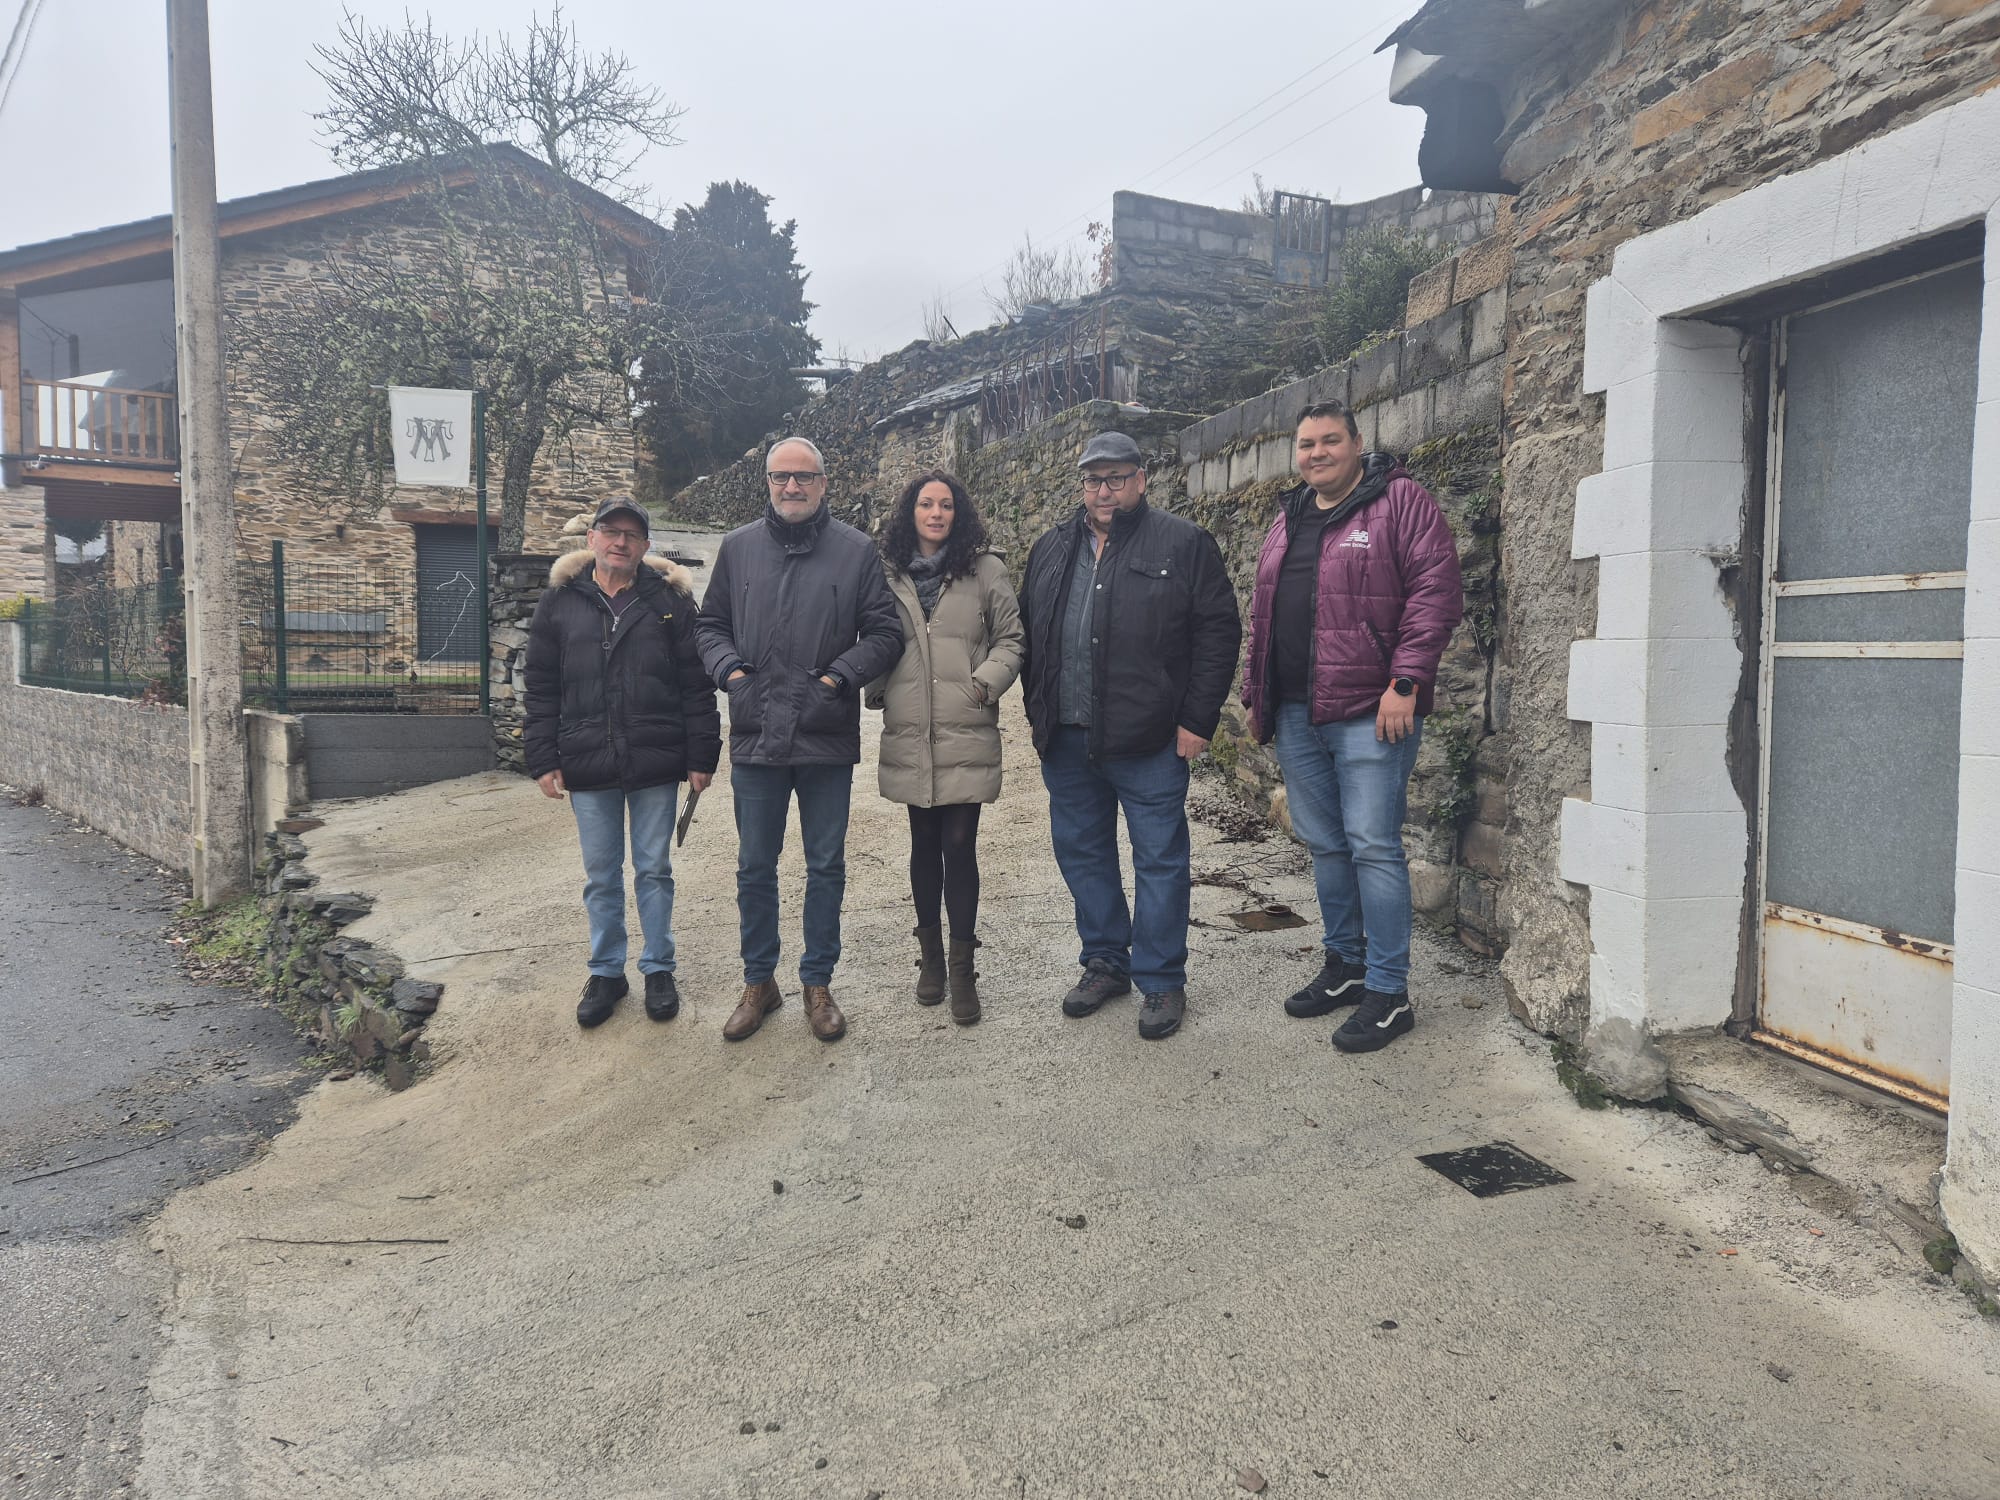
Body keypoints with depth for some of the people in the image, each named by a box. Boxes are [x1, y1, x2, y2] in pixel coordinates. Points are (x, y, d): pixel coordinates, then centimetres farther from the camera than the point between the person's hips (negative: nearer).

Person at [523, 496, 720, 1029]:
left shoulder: (670, 598, 0)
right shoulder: (559, 602, 5)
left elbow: (696, 683, -1)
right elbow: (541, 689, 6)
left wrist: (700, 755, -4)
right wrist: (543, 759, 1)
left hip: (655, 764, -1)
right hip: (588, 765, 2)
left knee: (654, 870, 10)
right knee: (601, 876, 11)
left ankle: (659, 970, 23)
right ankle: (606, 972, 26)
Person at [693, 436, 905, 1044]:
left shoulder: (856, 550, 0)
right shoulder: (738, 547, 6)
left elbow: (884, 632, 0)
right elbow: (710, 623, 13)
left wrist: (842, 674, -13)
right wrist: (729, 667, -5)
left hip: (828, 741, -1)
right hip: (755, 737, 2)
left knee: (826, 868, 10)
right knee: (755, 869, 11)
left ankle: (818, 983, 25)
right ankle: (758, 982, 27)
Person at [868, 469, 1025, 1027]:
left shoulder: (985, 570, 2)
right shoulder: (888, 574, 6)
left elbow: (1011, 637, 4)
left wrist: (986, 682, -9)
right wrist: (878, 689, 1)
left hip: (967, 735, -2)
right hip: (909, 735, 2)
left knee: (959, 847, -3)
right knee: (924, 846, 13)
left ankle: (962, 967, 8)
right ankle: (930, 954, 27)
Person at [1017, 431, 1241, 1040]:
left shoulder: (1184, 544, -3)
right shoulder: (1051, 550, 13)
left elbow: (1218, 632, -6)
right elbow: (1029, 635, 17)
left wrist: (1197, 719, -10)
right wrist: (1038, 711, 9)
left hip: (1149, 739, -5)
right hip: (1066, 740, 5)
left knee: (1159, 859, 3)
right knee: (1081, 852, 14)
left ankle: (1161, 981, 15)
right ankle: (1104, 961, 30)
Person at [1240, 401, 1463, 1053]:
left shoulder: (1401, 502, -4)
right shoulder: (1288, 520, 18)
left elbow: (1437, 592, -13)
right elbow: (1263, 615, 23)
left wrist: (1405, 682, -19)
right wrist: (1256, 695, 19)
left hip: (1371, 714, -7)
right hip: (1296, 716, 7)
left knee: (1373, 847, -6)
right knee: (1325, 845, 14)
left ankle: (1388, 993, 3)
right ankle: (1344, 965, 28)